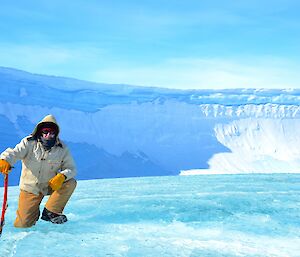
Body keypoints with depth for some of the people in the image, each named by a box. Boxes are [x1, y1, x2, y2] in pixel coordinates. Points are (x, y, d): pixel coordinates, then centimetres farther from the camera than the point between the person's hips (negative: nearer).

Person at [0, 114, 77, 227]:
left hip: (51, 185, 2)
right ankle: (34, 212, 30)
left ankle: (50, 212, -9)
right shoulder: (29, 143, -12)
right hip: (30, 187, -2)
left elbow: (71, 168, -9)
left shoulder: (62, 149, -8)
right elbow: (14, 152, -27)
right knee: (22, 224, -9)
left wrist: (62, 176, -32)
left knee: (71, 182, -26)